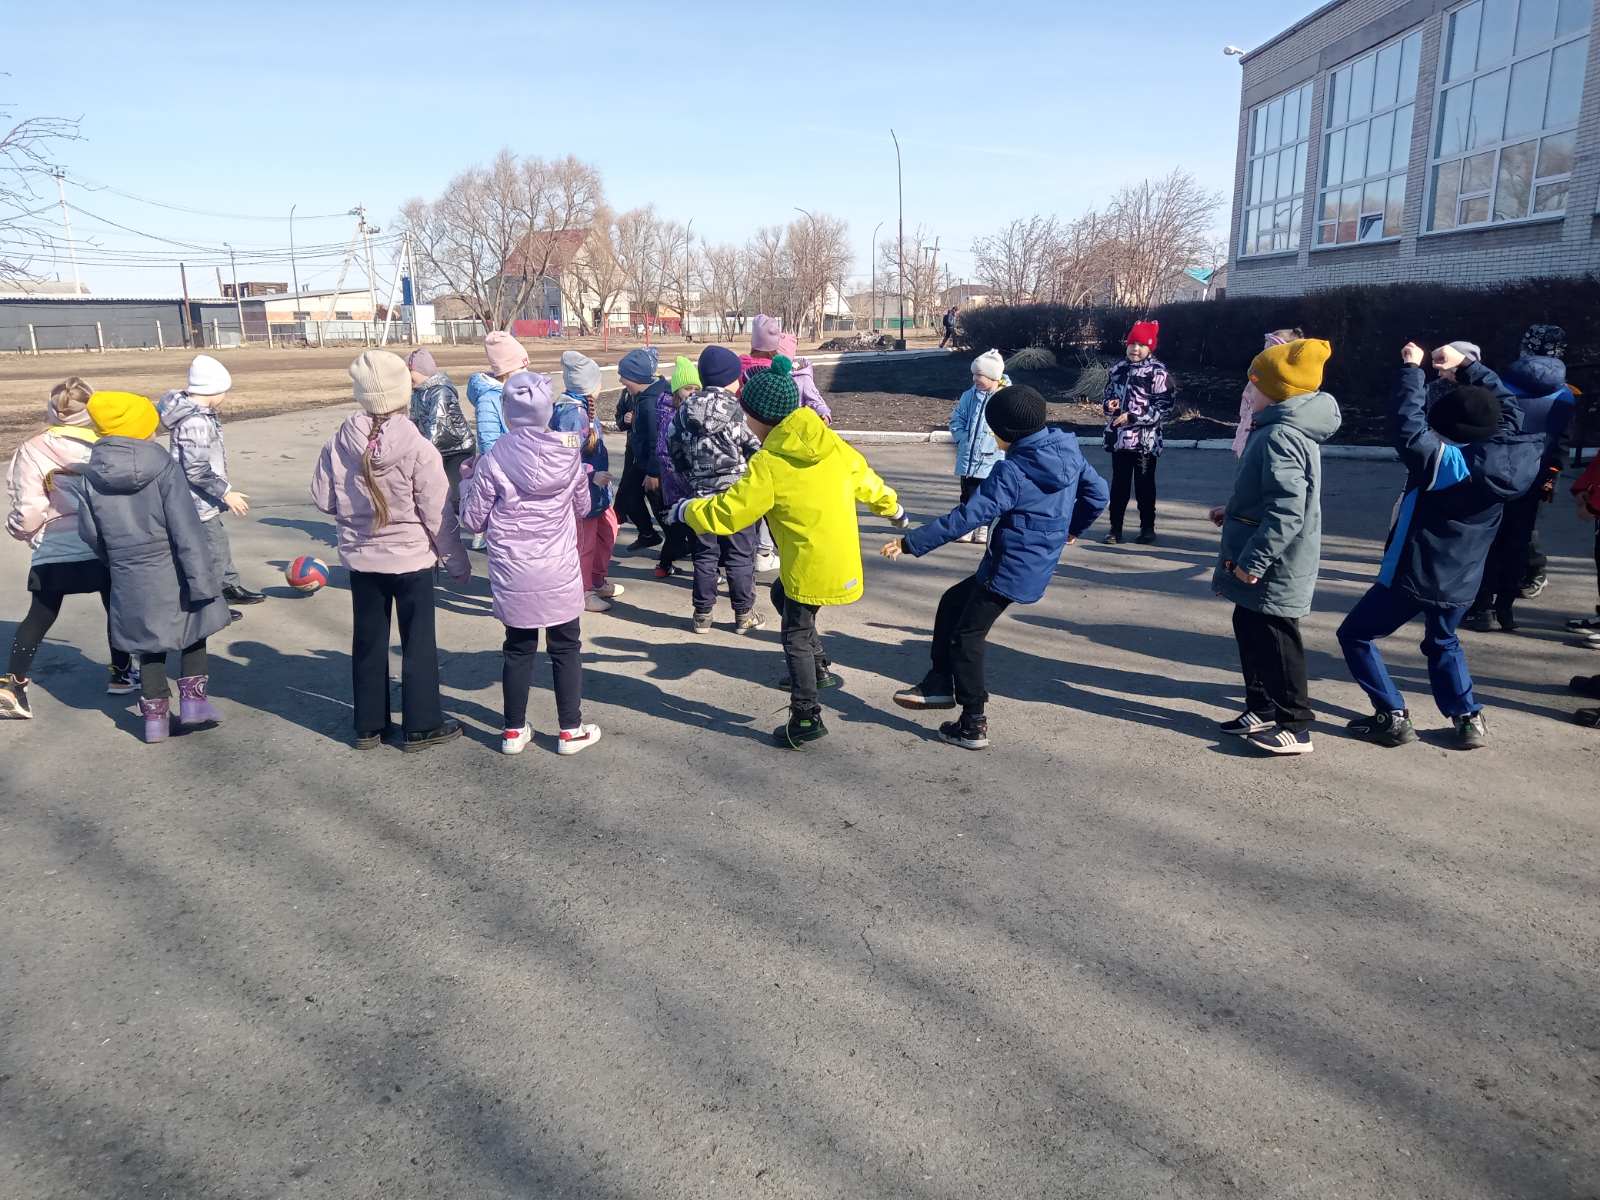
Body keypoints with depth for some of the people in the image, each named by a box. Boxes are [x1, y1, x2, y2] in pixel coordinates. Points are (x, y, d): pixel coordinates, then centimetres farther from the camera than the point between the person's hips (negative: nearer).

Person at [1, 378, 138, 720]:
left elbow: (28, 510, -6)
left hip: (54, 549, 0)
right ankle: (121, 674, 29)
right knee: (117, 609, 19)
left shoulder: (33, 450, -6)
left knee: (39, 618, 11)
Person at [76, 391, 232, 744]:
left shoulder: (93, 473, -3)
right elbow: (187, 528, -19)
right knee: (193, 633, 19)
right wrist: (203, 578, -17)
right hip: (171, 573, -4)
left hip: (130, 578, 4)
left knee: (150, 646, 17)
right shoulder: (163, 466, -17)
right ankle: (194, 699, 12)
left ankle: (155, 715, 20)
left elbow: (88, 531, 5)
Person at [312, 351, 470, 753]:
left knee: (368, 642, 15)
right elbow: (438, 516, -14)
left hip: (360, 559, 4)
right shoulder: (418, 448, -19)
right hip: (411, 559, -4)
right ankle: (421, 726, 17)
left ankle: (369, 725, 26)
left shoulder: (339, 443, -8)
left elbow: (323, 500, 0)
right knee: (418, 643, 9)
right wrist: (458, 562, -3)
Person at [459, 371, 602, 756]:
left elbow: (473, 519, -3)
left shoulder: (493, 460, -12)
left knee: (518, 650, 14)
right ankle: (571, 730, 19)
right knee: (565, 649, 13)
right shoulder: (569, 453, -6)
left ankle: (514, 731, 23)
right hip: (560, 573, 0)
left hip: (513, 576, 0)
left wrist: (469, 480, 12)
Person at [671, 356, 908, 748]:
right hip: (842, 557, 7)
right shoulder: (831, 443, 0)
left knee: (796, 636, 8)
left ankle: (806, 718, 11)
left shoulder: (768, 464, -19)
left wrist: (686, 510, 3)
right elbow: (864, 478, 15)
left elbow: (726, 513, -15)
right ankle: (816, 665, 30)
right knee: (782, 594, 29)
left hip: (809, 566, -7)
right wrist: (893, 508, 33)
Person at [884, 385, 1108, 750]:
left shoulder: (1012, 471, -22)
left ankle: (973, 724, 10)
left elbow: (965, 517, -24)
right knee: (952, 601, 21)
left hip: (1010, 570, -9)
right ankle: (940, 682, 26)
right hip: (1039, 565, 9)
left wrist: (911, 543, -21)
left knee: (967, 637, 4)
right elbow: (1097, 494, 12)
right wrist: (1073, 528, 30)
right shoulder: (1068, 451, 1)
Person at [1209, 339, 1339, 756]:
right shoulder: (1285, 427, 10)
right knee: (1249, 628, 19)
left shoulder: (1280, 437, -23)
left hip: (1274, 569, -10)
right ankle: (1262, 708, 31)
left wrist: (1252, 561, -26)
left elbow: (1286, 511, -29)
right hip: (1264, 564, 10)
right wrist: (1233, 511, 17)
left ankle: (1295, 726, 11)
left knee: (1274, 641, 0)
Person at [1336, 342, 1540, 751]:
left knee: (1356, 635, 8)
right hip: (1462, 581, 7)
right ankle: (1469, 718, 21)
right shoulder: (1507, 455, -3)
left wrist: (1411, 369, -17)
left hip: (1413, 576, -7)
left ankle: (1393, 717, 5)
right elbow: (1504, 403, 10)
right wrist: (1466, 365, 9)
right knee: (1443, 644, 30)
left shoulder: (1445, 461, -22)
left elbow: (1407, 425, -27)